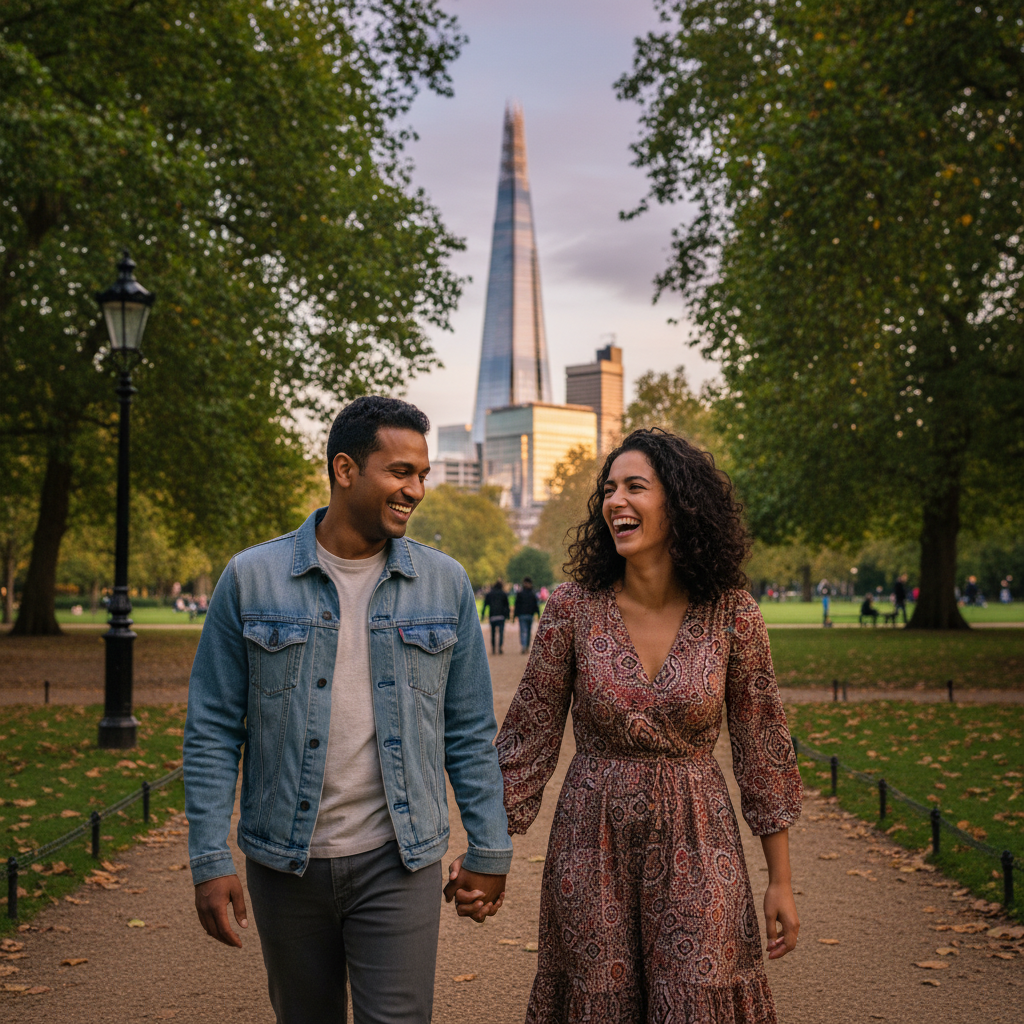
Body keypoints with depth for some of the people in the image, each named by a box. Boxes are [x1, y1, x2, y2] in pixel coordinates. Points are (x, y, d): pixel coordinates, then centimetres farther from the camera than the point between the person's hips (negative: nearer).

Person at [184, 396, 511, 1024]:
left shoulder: (445, 584, 0)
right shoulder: (252, 579, -4)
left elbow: (471, 731, 5)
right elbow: (214, 729, -2)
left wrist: (489, 851, 5)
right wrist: (210, 860, -6)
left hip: (399, 861, 0)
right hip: (285, 862, 0)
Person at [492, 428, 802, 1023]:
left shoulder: (732, 614, -8)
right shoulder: (574, 608, -7)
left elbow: (762, 746, -1)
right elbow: (530, 735, 0)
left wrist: (781, 882, 2)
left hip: (695, 843, -1)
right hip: (593, 844, 1)